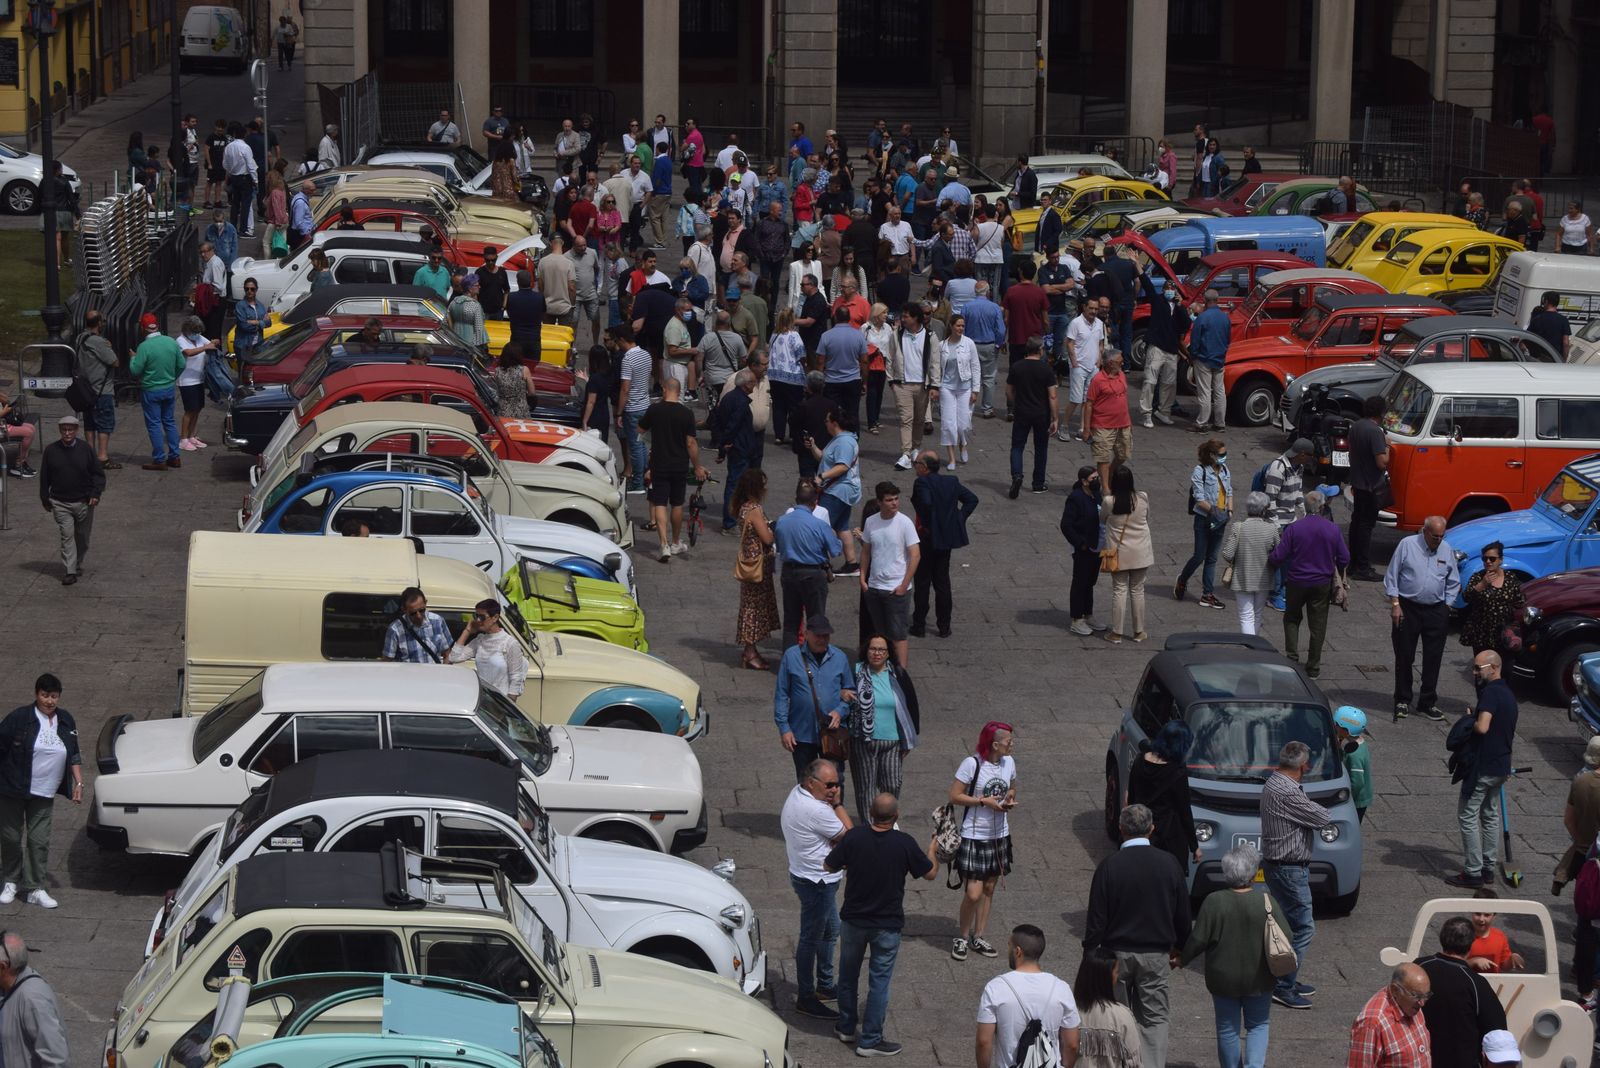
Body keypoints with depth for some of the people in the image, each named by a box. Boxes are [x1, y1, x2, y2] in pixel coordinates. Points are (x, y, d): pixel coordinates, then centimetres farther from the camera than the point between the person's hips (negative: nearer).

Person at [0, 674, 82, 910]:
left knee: (39, 841, -1)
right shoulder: (19, 718, -11)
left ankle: (35, 889, 6)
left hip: (44, 793, 3)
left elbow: (74, 755, 14)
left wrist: (78, 783, 7)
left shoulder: (66, 721, 4)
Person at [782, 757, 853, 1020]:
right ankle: (806, 999, 12)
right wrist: (837, 804, -11)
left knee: (830, 931, 23)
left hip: (813, 878, 11)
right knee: (811, 939, 1)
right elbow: (848, 836, -17)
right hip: (816, 882, -11)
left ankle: (825, 986, 37)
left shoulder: (797, 794, 2)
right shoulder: (816, 811, -30)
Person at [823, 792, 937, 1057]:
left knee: (848, 975, 21)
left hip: (853, 920, 2)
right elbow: (930, 873, -4)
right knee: (879, 981, 7)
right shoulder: (904, 843, -19)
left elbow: (829, 866, -1)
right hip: (887, 924, -2)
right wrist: (931, 850, 16)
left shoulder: (853, 837, -14)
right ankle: (869, 1041, 11)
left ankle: (845, 1028, 34)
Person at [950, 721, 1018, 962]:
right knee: (973, 894, -8)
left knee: (989, 888, 14)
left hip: (999, 835, 6)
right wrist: (984, 801, -22)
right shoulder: (972, 764, -17)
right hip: (974, 836, -6)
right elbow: (954, 796, -14)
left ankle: (978, 937, 27)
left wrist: (1009, 800, -5)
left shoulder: (1009, 763, 1)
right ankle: (961, 937, 13)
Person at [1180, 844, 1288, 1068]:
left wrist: (1182, 959, 5)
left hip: (1223, 979, 0)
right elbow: (1285, 938, -8)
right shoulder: (1266, 901, -13)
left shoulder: (1214, 902, -15)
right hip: (1258, 980, 0)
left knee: (1228, 1030, 14)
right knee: (1258, 1025, 15)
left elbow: (1198, 940, -12)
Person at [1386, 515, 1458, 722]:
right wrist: (1395, 604, -8)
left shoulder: (1447, 550, 6)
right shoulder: (1407, 545, -6)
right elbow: (1391, 577, -2)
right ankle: (1402, 701, 16)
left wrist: (1446, 607, 8)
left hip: (1436, 611, 3)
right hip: (1407, 609, -3)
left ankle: (1428, 703, 16)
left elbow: (1453, 583, 16)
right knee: (1404, 657, 4)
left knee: (1433, 659, 6)